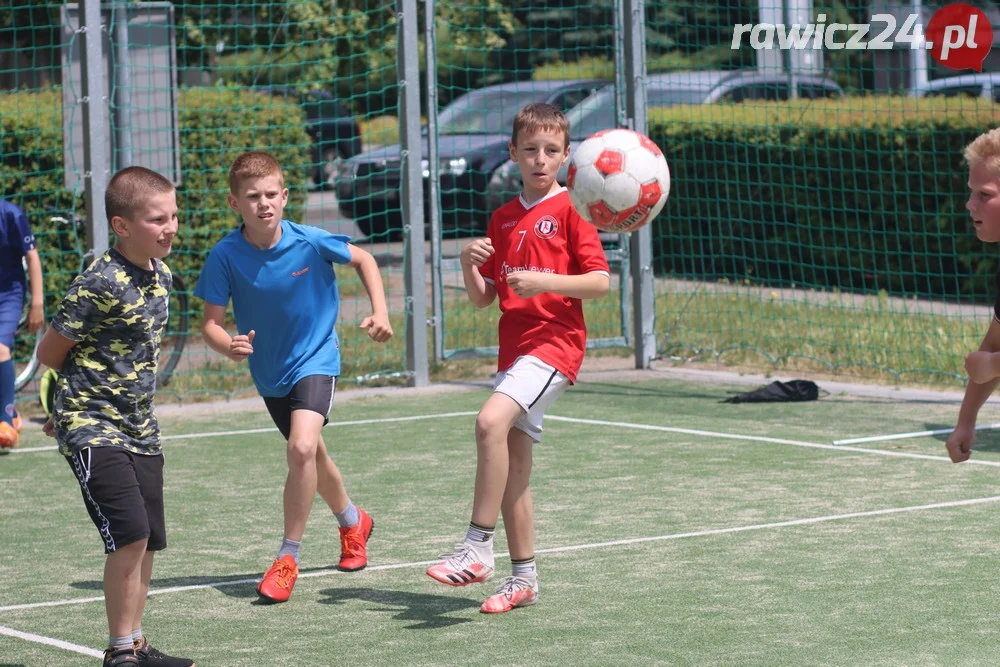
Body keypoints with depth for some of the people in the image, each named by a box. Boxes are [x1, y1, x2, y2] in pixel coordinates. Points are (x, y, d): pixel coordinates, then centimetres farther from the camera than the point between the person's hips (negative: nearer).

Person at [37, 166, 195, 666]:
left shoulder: (160, 277, 7)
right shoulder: (99, 284, -18)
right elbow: (49, 353, -9)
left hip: (139, 428, 8)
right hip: (92, 431, -8)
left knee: (147, 544, 9)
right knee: (131, 535, -16)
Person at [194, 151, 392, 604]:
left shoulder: (311, 243, -21)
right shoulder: (226, 256, -20)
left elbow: (363, 260, -1)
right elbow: (211, 322, -15)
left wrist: (379, 313, -11)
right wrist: (228, 345, -37)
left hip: (315, 358, -3)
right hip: (269, 370, 3)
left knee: (302, 448, -26)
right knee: (310, 454, 22)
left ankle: (288, 558, -13)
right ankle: (353, 523, 52)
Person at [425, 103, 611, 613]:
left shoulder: (569, 210, -3)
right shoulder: (503, 218, 16)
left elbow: (601, 282, -9)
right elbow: (482, 298, 17)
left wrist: (544, 281, -21)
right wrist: (468, 265, -2)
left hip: (554, 341, -7)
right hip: (513, 347, 7)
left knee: (491, 421, -27)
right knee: (512, 462, 7)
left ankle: (477, 547, -23)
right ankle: (523, 578, 15)